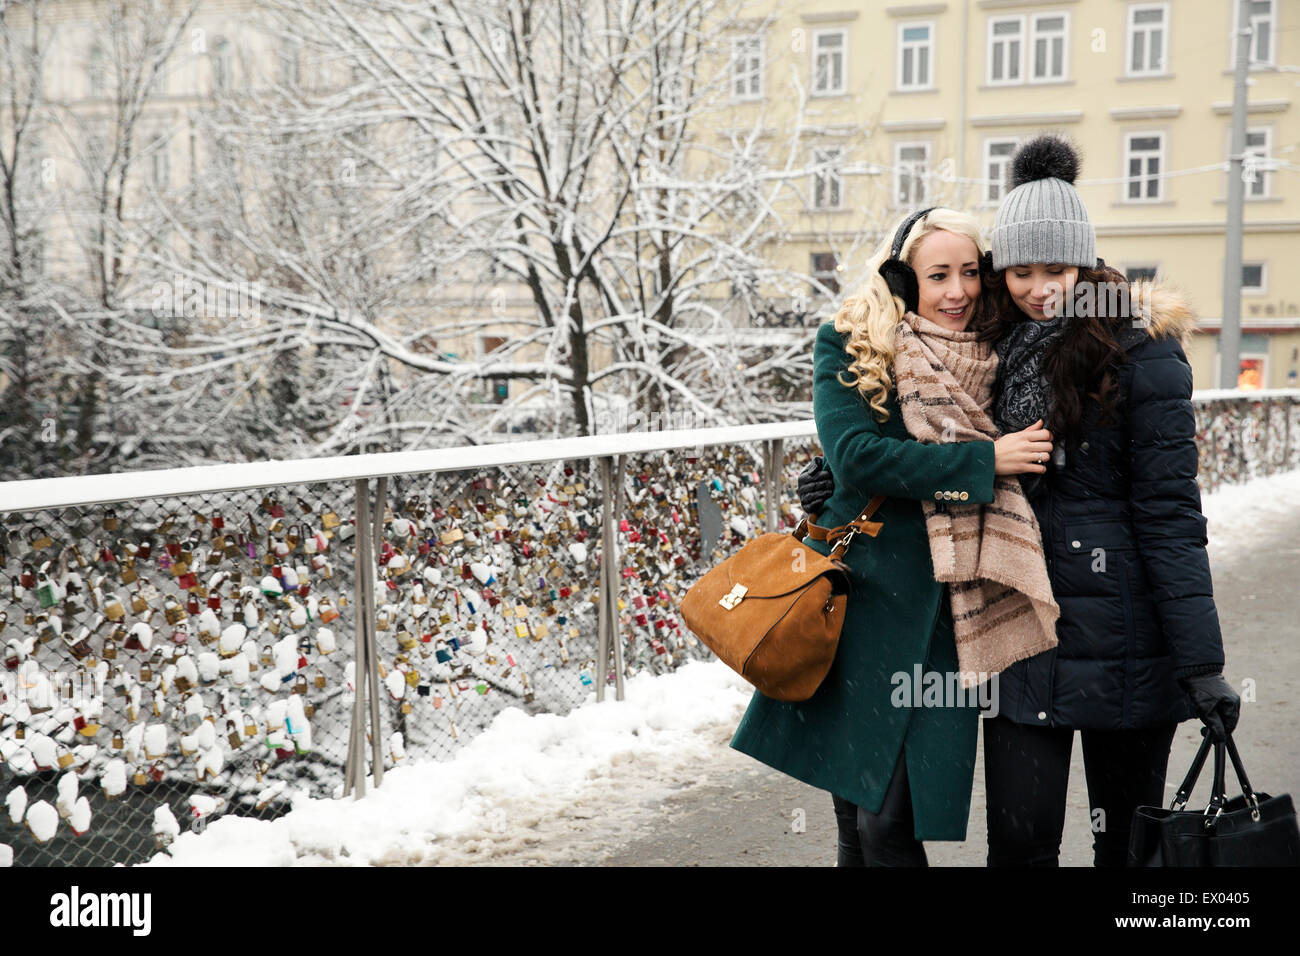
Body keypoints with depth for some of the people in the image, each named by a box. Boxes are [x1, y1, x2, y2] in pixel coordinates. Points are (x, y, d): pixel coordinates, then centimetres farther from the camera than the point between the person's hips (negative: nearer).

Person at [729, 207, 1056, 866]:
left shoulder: (994, 361, 6)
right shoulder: (848, 345, -2)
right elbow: (856, 454, -15)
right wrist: (985, 459, -16)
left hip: (942, 612, 1)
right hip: (858, 590, -1)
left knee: (889, 823, -4)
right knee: (852, 817, 10)